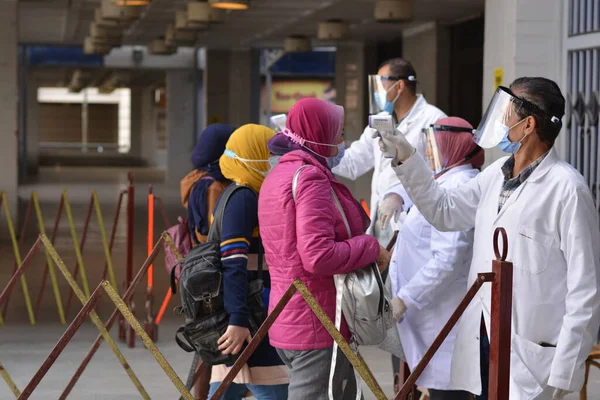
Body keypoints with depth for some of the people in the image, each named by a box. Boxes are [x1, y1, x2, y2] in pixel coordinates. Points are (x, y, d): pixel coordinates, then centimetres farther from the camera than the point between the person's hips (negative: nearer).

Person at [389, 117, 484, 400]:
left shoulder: (457, 188, -18)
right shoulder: (449, 181, 17)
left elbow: (447, 260, -26)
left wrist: (404, 298, -24)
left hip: (443, 315, -11)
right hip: (434, 312, 11)